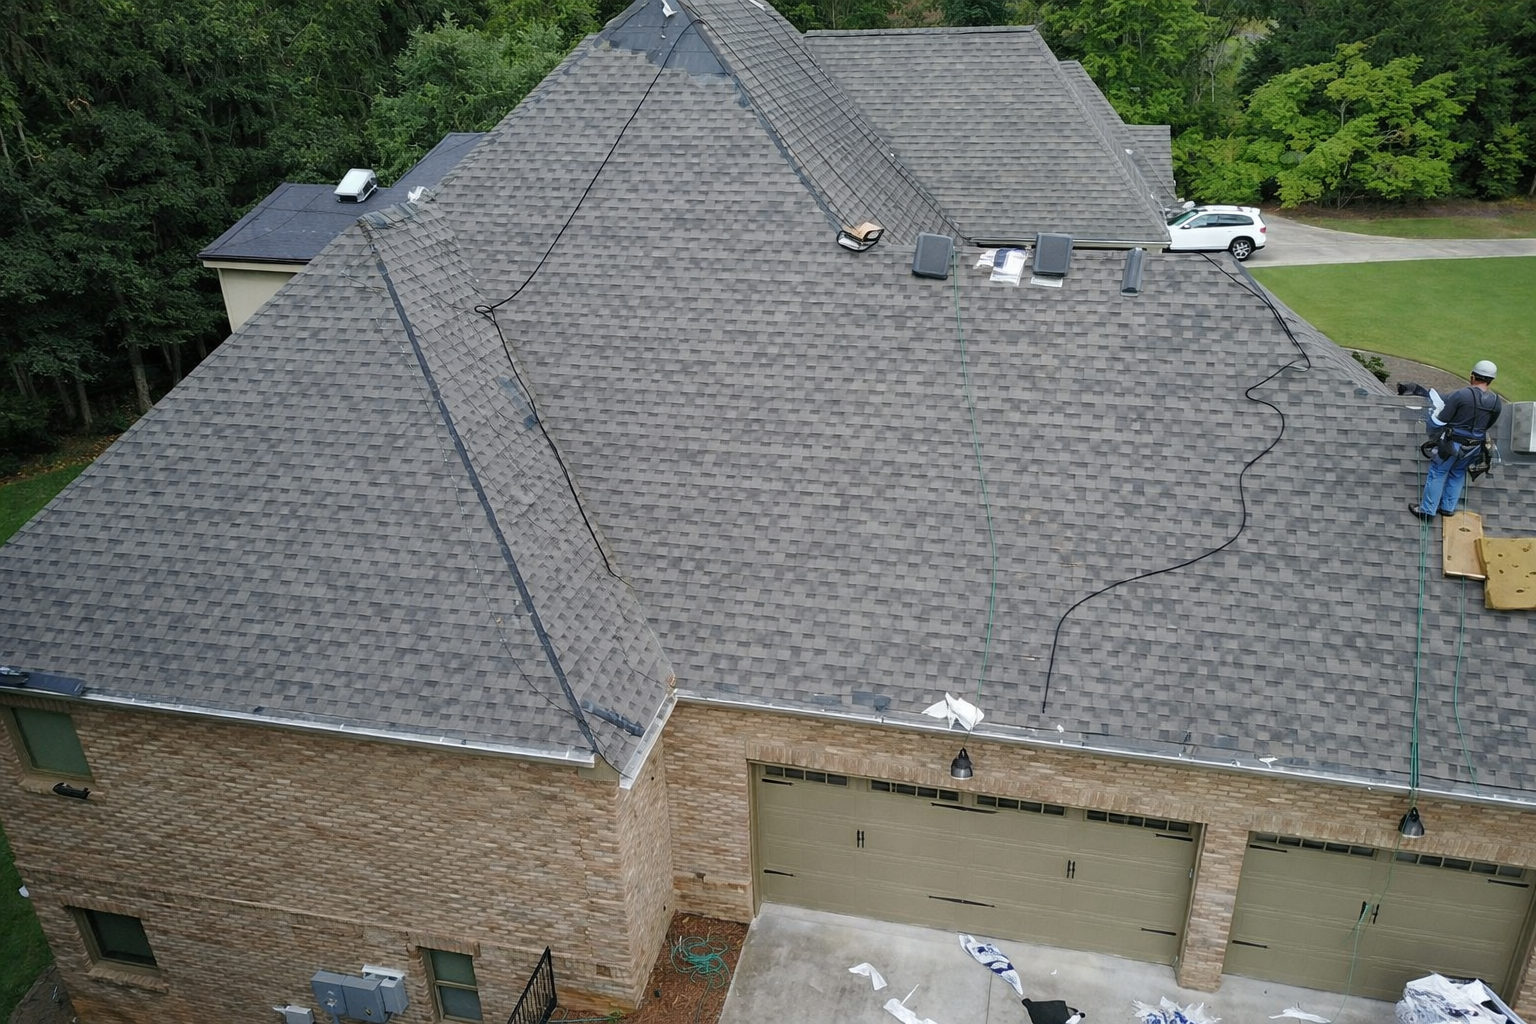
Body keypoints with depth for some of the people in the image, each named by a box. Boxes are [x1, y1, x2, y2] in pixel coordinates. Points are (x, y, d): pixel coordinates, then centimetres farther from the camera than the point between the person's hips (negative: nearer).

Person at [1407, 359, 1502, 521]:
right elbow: (1487, 425, 12)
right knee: (1458, 474, 23)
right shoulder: (1496, 403, -4)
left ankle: (1427, 510, 14)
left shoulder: (1461, 395, -22)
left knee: (1437, 473, 9)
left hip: (1453, 443, -5)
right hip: (1475, 447, 5)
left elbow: (1440, 420, -16)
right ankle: (1448, 507, 31)